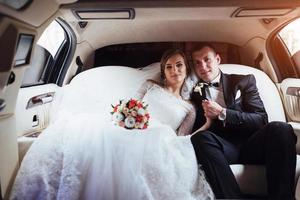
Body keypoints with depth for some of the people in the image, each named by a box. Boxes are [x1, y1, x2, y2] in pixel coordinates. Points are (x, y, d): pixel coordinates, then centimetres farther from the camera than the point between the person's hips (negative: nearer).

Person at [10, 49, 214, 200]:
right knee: (80, 127, -29)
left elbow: (182, 140, 16)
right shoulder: (150, 86, 27)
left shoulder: (189, 108, 25)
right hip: (125, 132, 2)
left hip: (156, 142, -2)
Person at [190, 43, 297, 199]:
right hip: (222, 148, 0)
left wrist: (222, 114, -8)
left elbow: (261, 120, 2)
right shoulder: (194, 94, 18)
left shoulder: (244, 81, 15)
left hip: (250, 144, 1)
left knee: (280, 129, -29)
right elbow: (195, 130, 13)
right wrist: (207, 118, -8)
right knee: (200, 138, -32)